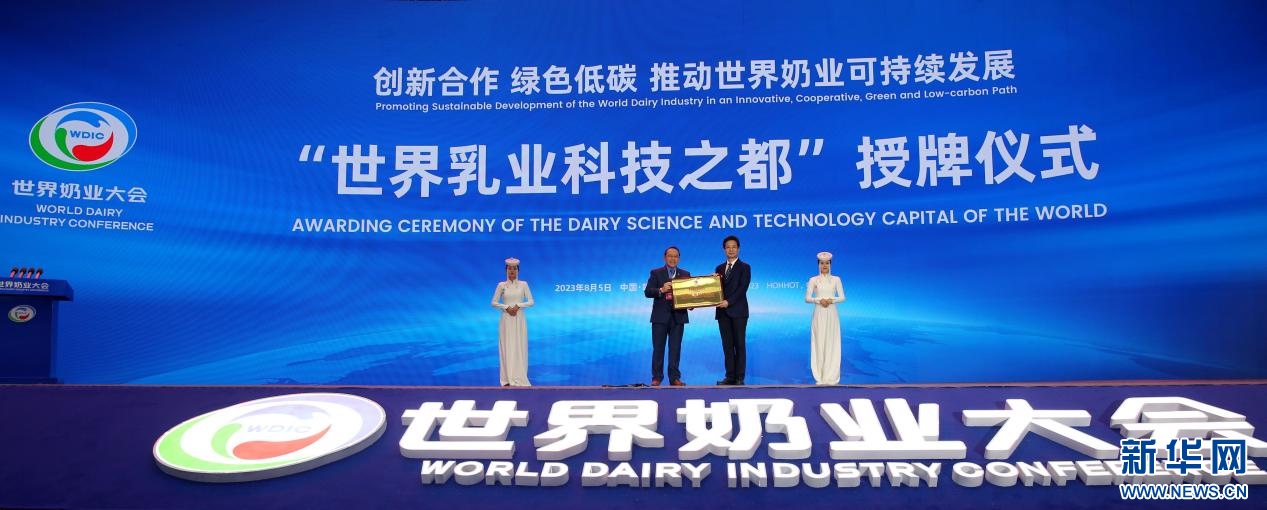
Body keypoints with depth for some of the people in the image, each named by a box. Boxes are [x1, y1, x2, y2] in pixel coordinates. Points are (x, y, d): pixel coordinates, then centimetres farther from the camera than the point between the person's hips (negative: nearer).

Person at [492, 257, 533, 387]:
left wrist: (518, 305, -14)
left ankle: (519, 378, 4)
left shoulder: (523, 284, 3)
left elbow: (531, 302, 0)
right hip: (506, 320, 0)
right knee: (507, 347, -2)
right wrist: (506, 307, -13)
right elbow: (494, 303, 1)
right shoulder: (501, 285, 3)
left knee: (519, 348, 0)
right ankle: (508, 379, 1)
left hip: (519, 320, 0)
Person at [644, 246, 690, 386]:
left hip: (678, 316, 1)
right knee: (658, 348, 2)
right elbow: (647, 292, -5)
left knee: (675, 348, 3)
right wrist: (661, 290, -22)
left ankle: (674, 377, 8)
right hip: (660, 316, -1)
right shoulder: (656, 273, 5)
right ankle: (657, 377, 7)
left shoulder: (685, 274, 11)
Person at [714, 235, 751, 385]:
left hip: (738, 311, -5)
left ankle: (739, 378, 1)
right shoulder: (720, 268, 15)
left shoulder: (744, 267, 0)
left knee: (739, 345, -1)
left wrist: (729, 302, -19)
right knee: (727, 345, 5)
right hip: (723, 312, 5)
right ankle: (730, 376, 8)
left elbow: (742, 288, -11)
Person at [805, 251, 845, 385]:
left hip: (831, 315, 1)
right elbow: (807, 298, -1)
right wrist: (819, 300, -17)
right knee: (819, 343, -3)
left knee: (832, 343, -1)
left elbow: (842, 298, 3)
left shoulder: (836, 279, 7)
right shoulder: (813, 280, 4)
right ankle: (820, 377, 2)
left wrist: (831, 300, -14)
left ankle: (831, 377, 3)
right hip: (819, 315, -1)